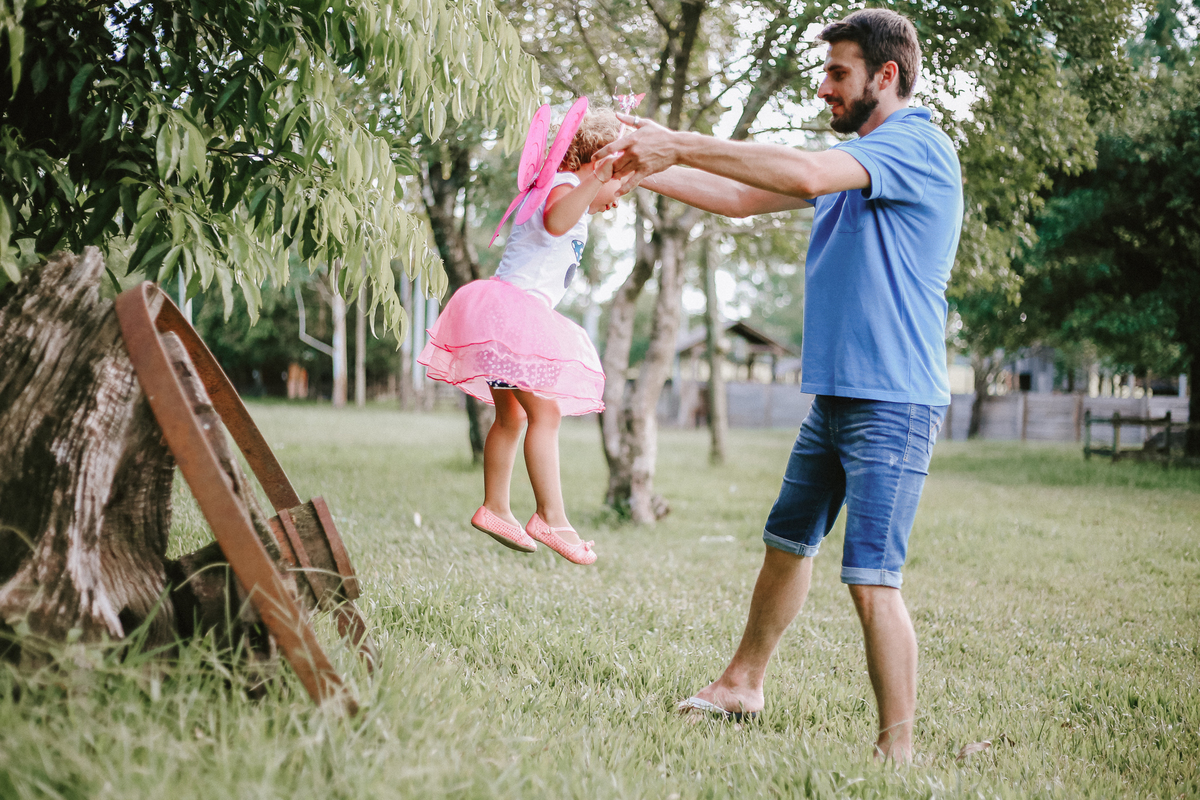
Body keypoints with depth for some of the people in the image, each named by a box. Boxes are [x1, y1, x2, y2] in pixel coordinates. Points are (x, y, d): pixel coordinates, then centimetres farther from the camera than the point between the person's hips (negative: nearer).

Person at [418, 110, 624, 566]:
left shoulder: (570, 193, 22)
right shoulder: (564, 186, -10)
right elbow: (555, 222, -34)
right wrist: (593, 182, -47)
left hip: (518, 317, 11)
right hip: (512, 308, -11)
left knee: (511, 416, 16)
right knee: (545, 412, -16)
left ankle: (494, 509, 23)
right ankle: (550, 517, -19)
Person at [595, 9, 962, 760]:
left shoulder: (917, 145, -12)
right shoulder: (858, 158, 18)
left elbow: (805, 173, -28)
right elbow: (745, 198, 19)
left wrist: (681, 145, -21)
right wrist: (643, 172, 11)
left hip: (893, 402, -9)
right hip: (836, 395, 9)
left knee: (872, 579, -11)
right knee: (787, 544, 18)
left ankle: (898, 750, -3)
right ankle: (743, 684, 34)